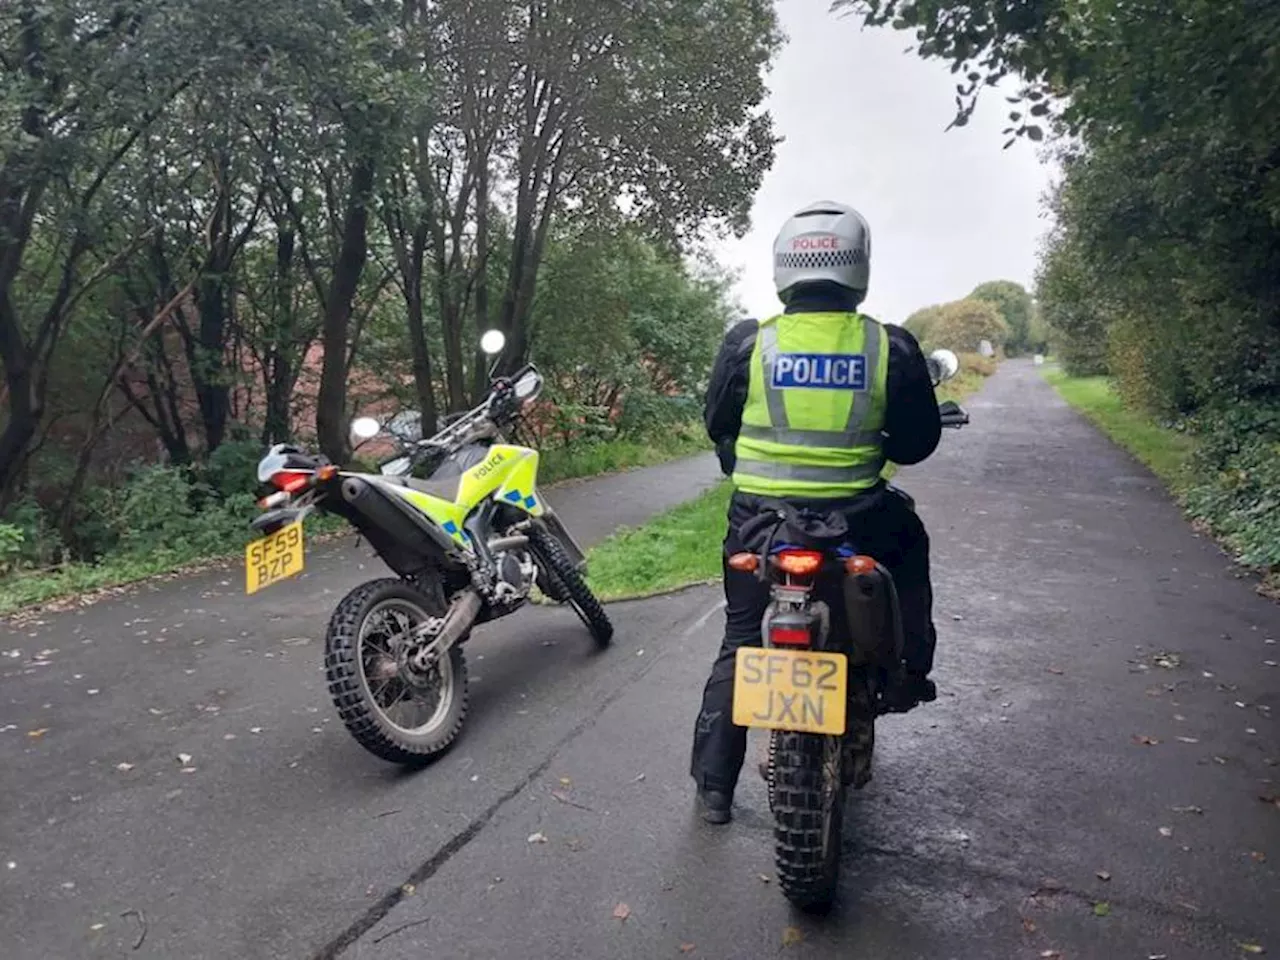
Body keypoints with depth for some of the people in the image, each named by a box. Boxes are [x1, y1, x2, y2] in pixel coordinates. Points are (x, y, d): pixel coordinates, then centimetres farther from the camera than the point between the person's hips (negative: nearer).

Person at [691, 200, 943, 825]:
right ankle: (908, 671, 35)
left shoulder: (748, 343, -6)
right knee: (909, 540, 34)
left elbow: (717, 424, 6)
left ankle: (714, 782, 21)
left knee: (741, 643, 17)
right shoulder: (890, 348, -6)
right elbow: (918, 441, 3)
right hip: (854, 521, 0)